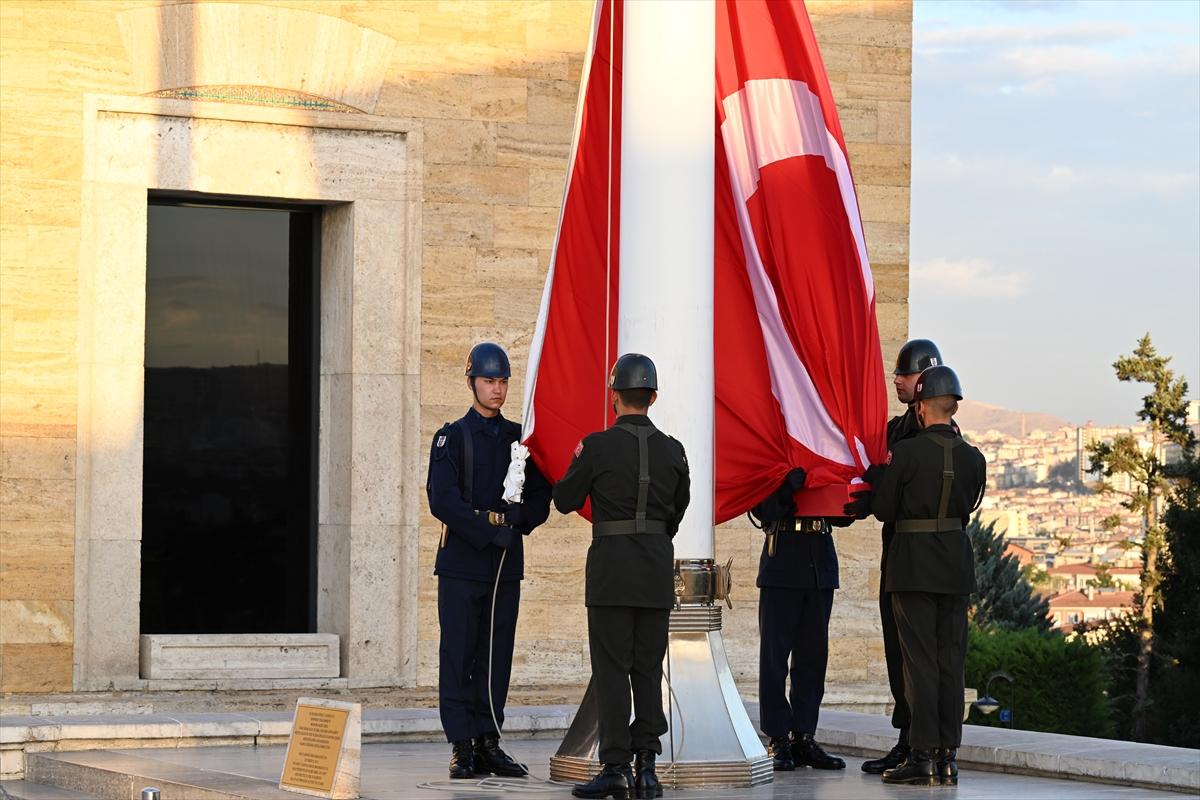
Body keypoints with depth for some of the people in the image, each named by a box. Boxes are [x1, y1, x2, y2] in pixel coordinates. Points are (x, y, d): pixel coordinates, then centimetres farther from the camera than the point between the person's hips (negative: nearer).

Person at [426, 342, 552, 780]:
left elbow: (540, 500, 10)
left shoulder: (519, 438, 13)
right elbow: (442, 500, -11)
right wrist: (490, 531, -17)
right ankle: (461, 748, -2)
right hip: (462, 561, -4)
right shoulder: (451, 437, 1)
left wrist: (517, 521, -11)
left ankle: (488, 742, 11)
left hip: (507, 563, 4)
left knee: (497, 656, 5)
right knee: (458, 657, -4)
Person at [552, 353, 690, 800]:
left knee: (612, 669, -1)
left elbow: (565, 501, 1)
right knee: (648, 669, 8)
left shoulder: (597, 447, -9)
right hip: (658, 570, 4)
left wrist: (578, 464, 19)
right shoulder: (673, 451, 3)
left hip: (611, 565, -4)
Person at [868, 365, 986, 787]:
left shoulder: (906, 452, -13)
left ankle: (923, 756, -4)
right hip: (957, 563, 5)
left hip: (913, 562, -4)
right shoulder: (973, 458, 2)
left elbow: (882, 509, -7)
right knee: (951, 659, 8)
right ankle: (948, 756, 9)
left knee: (920, 660, -2)